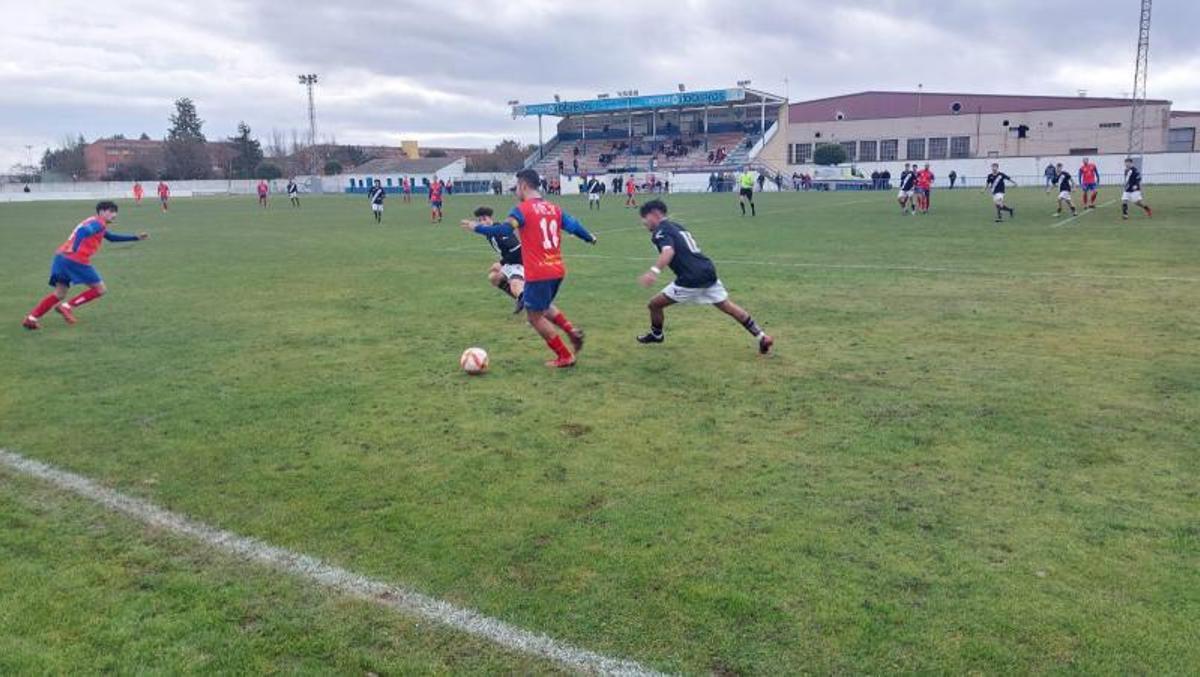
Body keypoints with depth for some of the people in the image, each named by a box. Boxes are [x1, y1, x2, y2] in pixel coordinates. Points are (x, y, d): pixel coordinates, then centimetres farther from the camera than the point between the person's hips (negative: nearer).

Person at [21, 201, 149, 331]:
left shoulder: (94, 223, 30)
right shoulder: (98, 223, -1)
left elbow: (112, 237, 41)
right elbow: (83, 231, -22)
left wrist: (136, 237, 42)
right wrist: (74, 249, -33)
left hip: (61, 257, 9)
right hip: (76, 260, -9)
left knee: (60, 294, 13)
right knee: (100, 289, 5)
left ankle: (31, 318, 4)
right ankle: (67, 307, 0)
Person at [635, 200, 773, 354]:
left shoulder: (660, 231, -6)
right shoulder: (676, 226, 20)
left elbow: (669, 252, -27)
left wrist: (654, 271, -41)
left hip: (691, 279, -9)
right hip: (708, 272, 9)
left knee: (655, 304, 8)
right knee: (728, 306, 18)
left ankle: (656, 335, 32)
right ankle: (762, 337, 20)